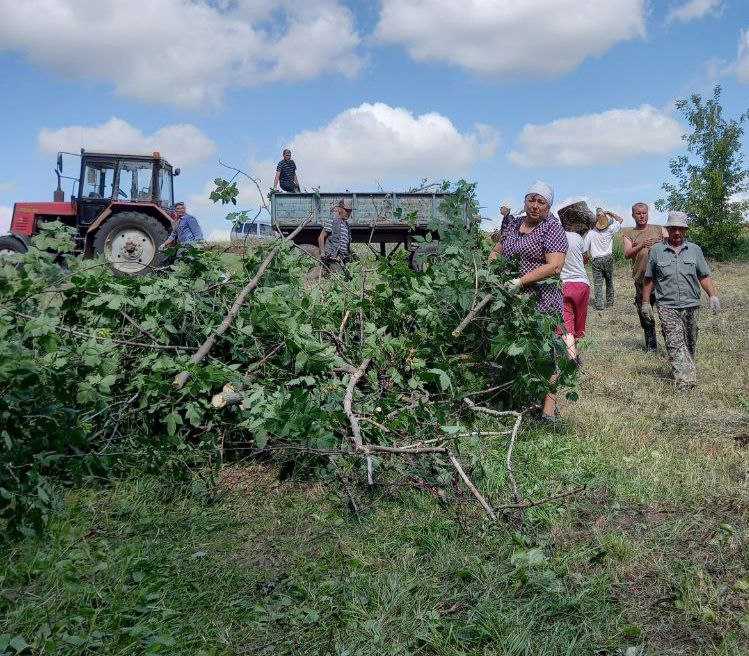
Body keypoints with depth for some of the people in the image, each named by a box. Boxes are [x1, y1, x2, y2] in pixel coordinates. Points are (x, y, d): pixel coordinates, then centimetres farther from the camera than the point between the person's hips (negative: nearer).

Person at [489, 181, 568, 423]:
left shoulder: (552, 228, -5)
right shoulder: (514, 224, 16)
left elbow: (554, 266, -16)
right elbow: (499, 248, 32)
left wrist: (520, 281, -21)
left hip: (542, 298, -6)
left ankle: (549, 402, -1)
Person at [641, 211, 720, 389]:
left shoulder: (694, 250, 10)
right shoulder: (656, 251, 5)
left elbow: (704, 276, 10)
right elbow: (649, 279, 9)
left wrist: (713, 296, -3)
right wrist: (645, 302, 8)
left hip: (691, 305, 3)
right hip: (667, 306, -2)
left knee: (689, 344, 12)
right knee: (675, 344, -11)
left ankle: (687, 367, 32)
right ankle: (685, 380, -15)